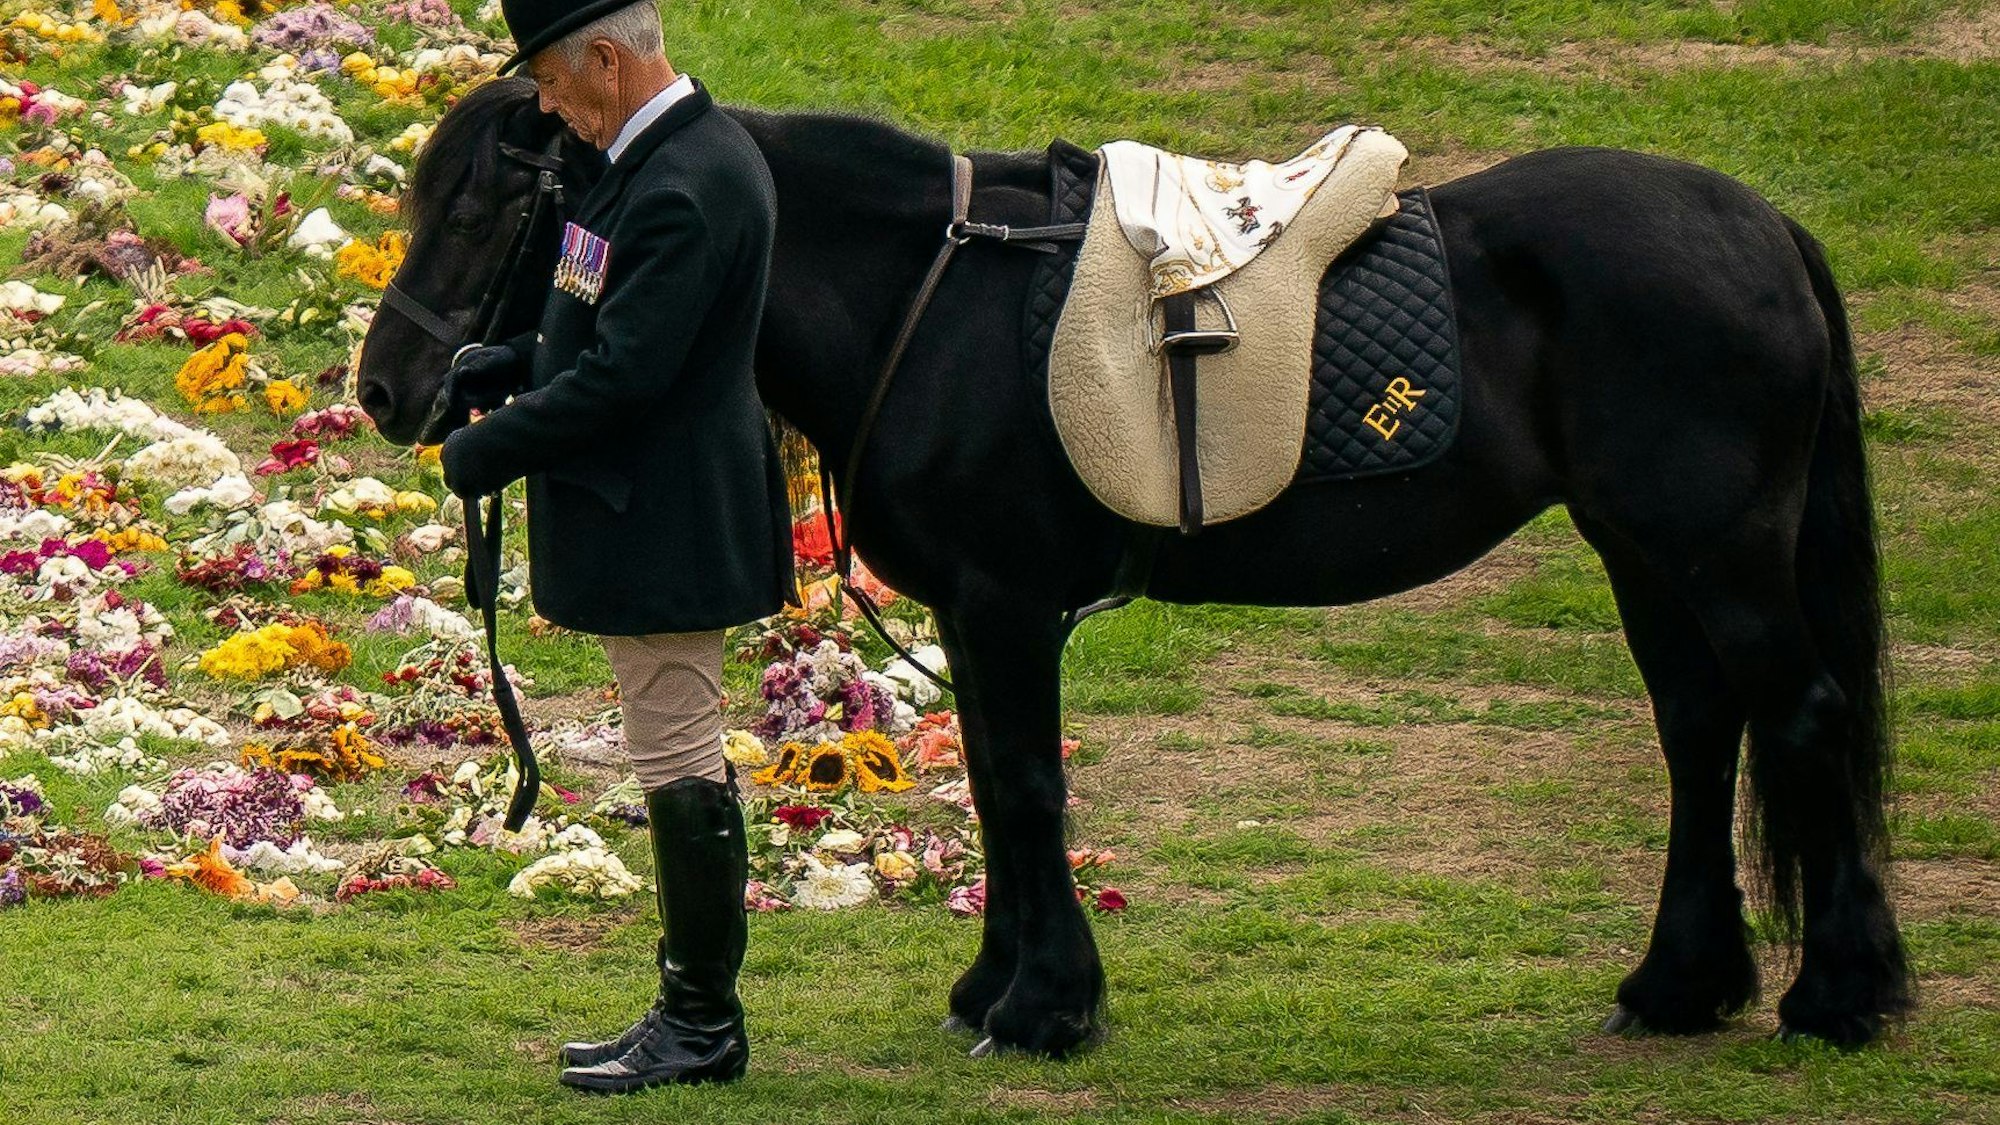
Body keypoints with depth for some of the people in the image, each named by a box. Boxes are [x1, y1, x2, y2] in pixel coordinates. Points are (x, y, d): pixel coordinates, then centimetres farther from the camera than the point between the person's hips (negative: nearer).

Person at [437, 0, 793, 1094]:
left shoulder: (682, 186, -24)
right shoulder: (673, 153, 10)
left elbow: (622, 375, -26)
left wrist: (490, 450, -16)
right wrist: (514, 363, 7)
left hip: (661, 527, -11)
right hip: (648, 520, 11)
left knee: (680, 767, -2)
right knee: (680, 766, 16)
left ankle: (703, 1024, 5)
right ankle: (691, 1008, 24)